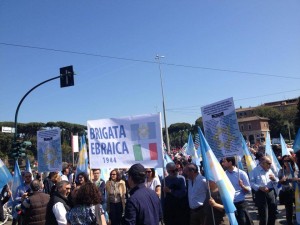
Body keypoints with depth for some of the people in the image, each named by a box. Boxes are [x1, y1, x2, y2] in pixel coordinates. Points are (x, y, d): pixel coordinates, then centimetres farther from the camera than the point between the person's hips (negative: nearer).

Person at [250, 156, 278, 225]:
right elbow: (251, 183, -12)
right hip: (261, 194, -6)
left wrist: (274, 179, -6)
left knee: (273, 214, 15)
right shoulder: (255, 171, -6)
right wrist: (259, 187, -25)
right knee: (263, 216, -3)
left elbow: (276, 182, 16)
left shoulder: (270, 170, 13)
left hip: (271, 193, 6)